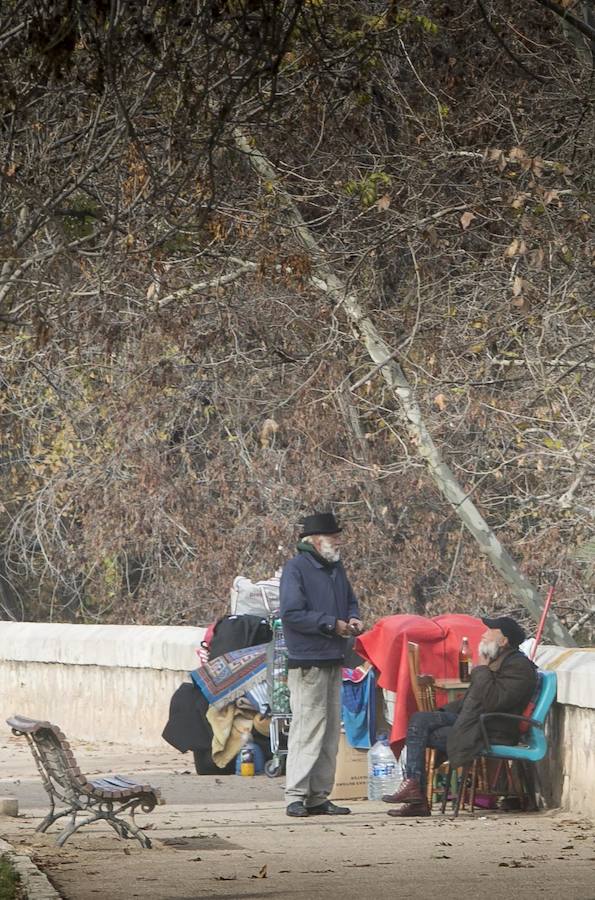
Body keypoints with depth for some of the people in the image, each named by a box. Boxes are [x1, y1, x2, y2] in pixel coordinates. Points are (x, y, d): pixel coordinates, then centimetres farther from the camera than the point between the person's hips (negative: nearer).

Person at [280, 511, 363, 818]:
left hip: (333, 661, 9)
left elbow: (350, 600, 28)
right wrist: (332, 624, -17)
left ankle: (319, 796, 15)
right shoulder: (296, 568, -10)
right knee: (307, 727, -11)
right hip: (307, 662, -9)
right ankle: (296, 796, -8)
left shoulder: (336, 568, 15)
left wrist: (353, 618, 5)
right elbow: (292, 613, -18)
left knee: (330, 731, 10)